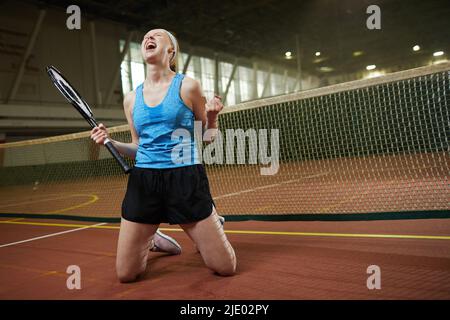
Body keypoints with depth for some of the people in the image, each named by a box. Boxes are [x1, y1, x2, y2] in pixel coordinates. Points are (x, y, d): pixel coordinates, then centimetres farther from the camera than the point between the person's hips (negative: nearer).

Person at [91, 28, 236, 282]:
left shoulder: (188, 86, 0)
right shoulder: (132, 99, 10)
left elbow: (207, 139, 6)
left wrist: (212, 117, -14)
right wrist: (110, 142, 0)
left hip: (186, 178, -3)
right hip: (143, 181, 3)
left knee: (226, 268, 0)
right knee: (125, 275, 5)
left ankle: (213, 224, 32)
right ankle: (150, 240, 36)